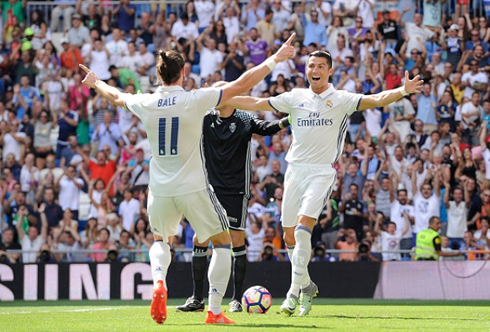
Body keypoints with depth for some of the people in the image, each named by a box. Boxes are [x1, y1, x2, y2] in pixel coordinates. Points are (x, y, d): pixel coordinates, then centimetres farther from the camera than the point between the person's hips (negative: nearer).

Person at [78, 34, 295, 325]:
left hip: (160, 191, 4)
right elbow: (241, 85, -9)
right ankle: (215, 311, 5)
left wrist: (95, 82, 42)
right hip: (193, 189, -4)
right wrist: (275, 60, 0)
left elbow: (115, 96, 20)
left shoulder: (145, 103, -2)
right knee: (223, 242, 14)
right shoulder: (195, 100, -12)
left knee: (161, 240, 29)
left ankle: (159, 282, -2)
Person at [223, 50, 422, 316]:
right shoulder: (295, 97, 9)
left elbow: (376, 100, -14)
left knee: (303, 227, -21)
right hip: (295, 171, 5)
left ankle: (294, 292, -18)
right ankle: (307, 286, 26)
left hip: (322, 172, -5)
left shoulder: (341, 100, -2)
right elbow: (256, 104, 16)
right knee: (290, 237, 6)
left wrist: (402, 91, -32)